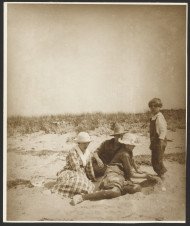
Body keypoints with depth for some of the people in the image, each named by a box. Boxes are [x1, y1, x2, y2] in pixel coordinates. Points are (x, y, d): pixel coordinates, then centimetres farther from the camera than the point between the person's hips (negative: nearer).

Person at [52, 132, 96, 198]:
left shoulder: (87, 152, 7)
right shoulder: (73, 153, -16)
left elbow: (89, 167, 19)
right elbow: (76, 169, -18)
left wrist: (92, 178, 27)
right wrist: (86, 179, -10)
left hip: (81, 174, 6)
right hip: (69, 174, -6)